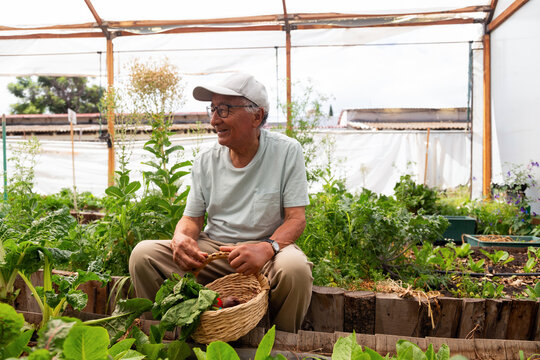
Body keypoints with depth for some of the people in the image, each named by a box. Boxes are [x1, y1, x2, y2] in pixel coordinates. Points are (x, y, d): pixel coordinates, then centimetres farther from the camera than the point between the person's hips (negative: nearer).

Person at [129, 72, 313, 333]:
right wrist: (181, 238, -18)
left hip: (267, 247, -2)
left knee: (295, 267, -36)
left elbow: (296, 219, -9)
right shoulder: (205, 162, 4)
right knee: (144, 254, -16)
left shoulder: (287, 152, -7)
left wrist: (267, 248, -30)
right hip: (211, 251, 3)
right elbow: (192, 218, 8)